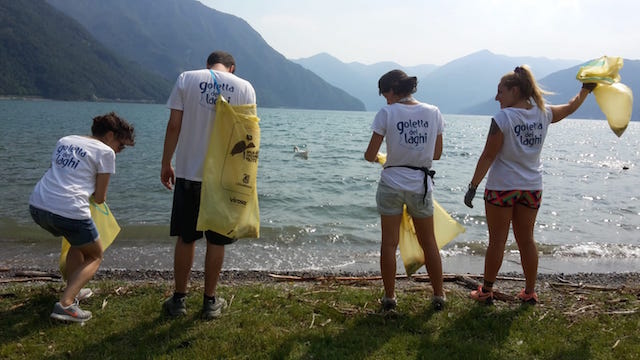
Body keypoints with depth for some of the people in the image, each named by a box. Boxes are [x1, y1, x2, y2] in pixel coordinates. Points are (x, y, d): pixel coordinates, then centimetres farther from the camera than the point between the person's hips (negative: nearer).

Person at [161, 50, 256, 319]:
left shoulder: (186, 79, 1)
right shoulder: (244, 87, 2)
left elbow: (174, 126, -3)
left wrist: (166, 164, 5)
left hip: (189, 172, 0)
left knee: (186, 238, 11)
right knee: (216, 241, 9)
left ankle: (178, 300, 20)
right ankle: (210, 301, 19)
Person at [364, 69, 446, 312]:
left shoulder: (387, 113, -8)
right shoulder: (433, 112, 0)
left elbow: (370, 155, -7)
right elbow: (437, 154, 7)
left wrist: (372, 157, 15)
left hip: (392, 183, -2)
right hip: (421, 184, 3)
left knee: (389, 243, 10)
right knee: (429, 242, 16)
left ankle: (389, 297, 17)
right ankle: (438, 296, 25)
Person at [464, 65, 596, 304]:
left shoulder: (503, 118, -16)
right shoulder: (543, 113, 1)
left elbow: (488, 157, -16)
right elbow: (571, 107, 21)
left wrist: (473, 187, -10)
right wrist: (586, 89, 39)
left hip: (502, 186, -5)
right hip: (532, 186, 5)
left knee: (497, 241, 4)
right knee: (526, 240, 15)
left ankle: (486, 291, 14)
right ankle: (530, 292, 24)